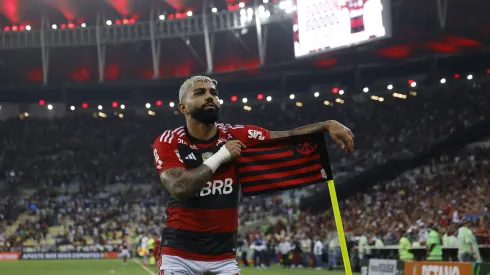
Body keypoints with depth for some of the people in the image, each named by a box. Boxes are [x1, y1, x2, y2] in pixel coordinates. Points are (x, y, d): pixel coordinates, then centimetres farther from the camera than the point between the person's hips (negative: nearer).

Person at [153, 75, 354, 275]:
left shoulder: (236, 137, 0)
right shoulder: (168, 142, -8)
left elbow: (289, 137, -3)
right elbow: (179, 189, -23)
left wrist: (327, 125, -18)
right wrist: (220, 156, -18)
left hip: (223, 254, 3)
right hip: (179, 252, -2)